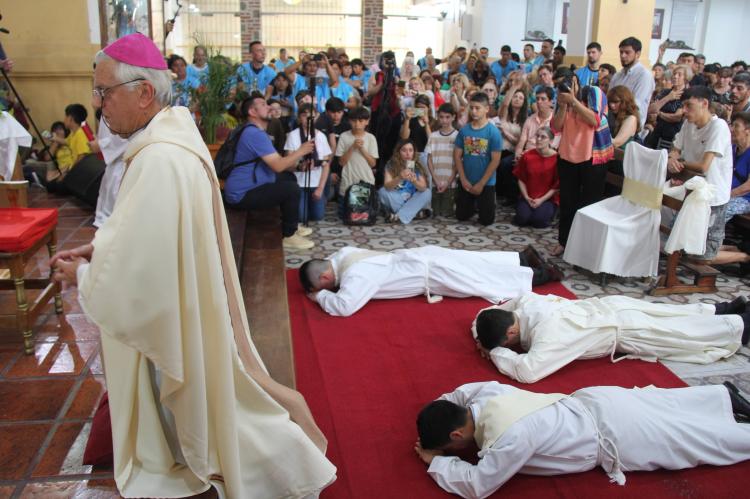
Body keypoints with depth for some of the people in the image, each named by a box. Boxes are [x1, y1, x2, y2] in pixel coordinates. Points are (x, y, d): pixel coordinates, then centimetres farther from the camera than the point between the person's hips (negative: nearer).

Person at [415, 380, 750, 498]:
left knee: (703, 438, 13)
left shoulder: (511, 436, -36)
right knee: (664, 406, 29)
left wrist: (436, 460, -19)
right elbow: (457, 393, 11)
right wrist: (433, 414, -3)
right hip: (597, 404, 7)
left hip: (617, 436, -6)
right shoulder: (486, 395, -12)